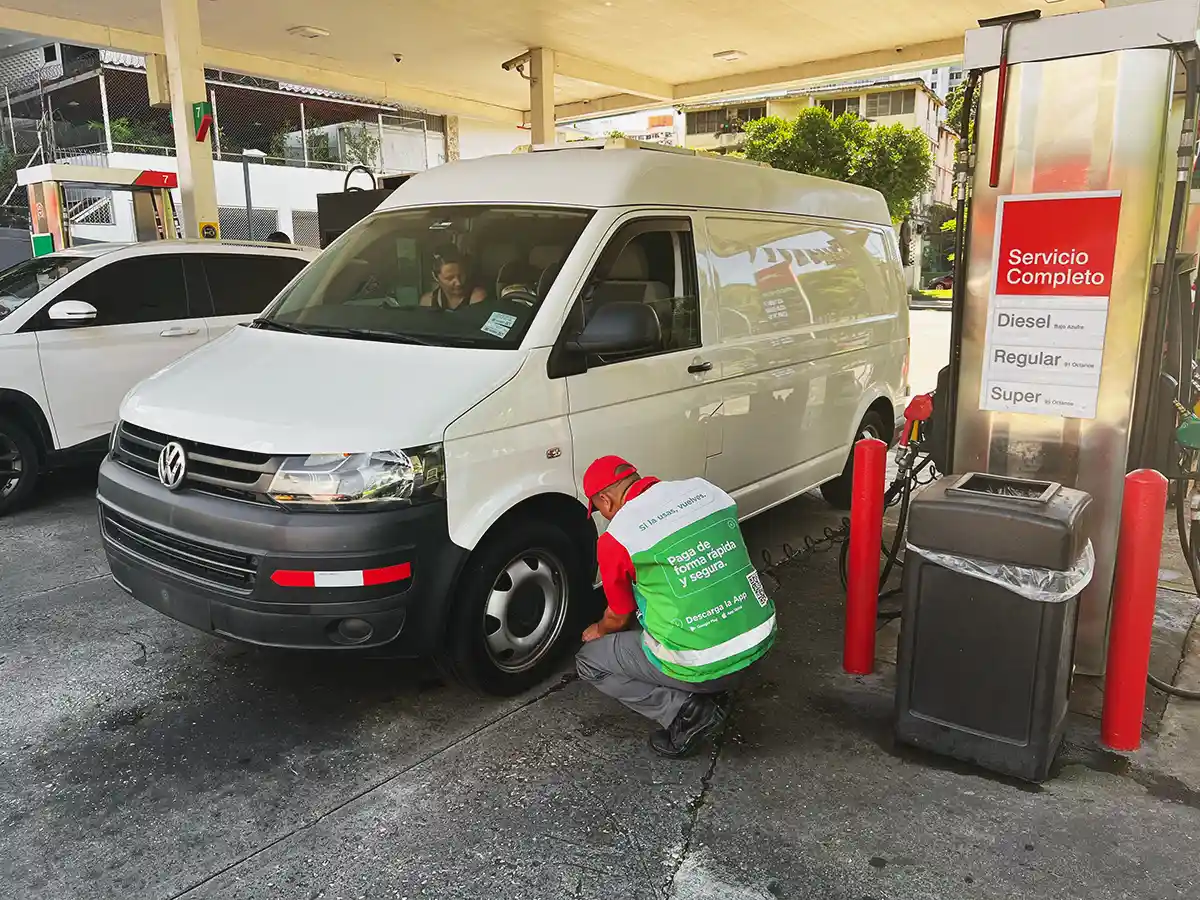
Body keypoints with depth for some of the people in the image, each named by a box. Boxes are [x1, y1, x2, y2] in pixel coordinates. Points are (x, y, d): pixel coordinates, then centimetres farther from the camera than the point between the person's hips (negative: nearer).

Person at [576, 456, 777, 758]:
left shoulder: (615, 539, -10)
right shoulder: (706, 490, 4)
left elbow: (619, 618, 6)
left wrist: (598, 631, 30)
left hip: (701, 665, -6)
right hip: (761, 642, 6)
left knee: (589, 661, 16)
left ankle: (684, 711, 1)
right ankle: (711, 693, 18)